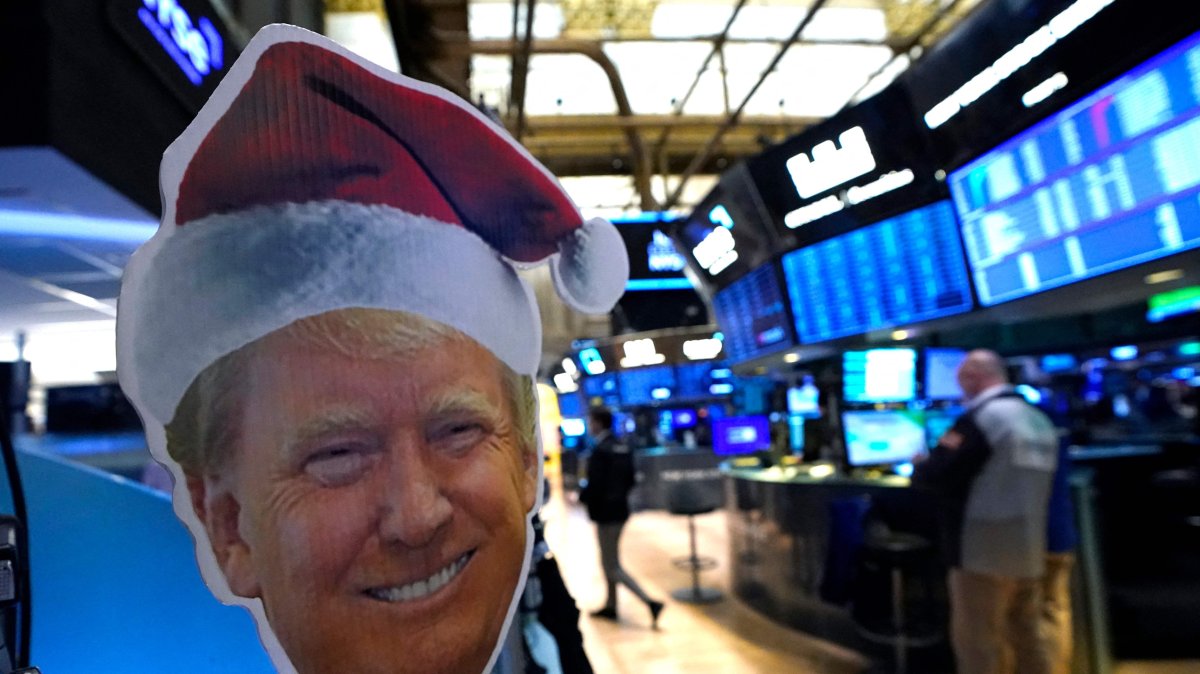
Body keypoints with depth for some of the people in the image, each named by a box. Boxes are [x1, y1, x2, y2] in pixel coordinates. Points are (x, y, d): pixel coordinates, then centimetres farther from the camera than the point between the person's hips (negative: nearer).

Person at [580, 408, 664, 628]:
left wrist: (580, 498, -8)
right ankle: (610, 605, 31)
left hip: (605, 512, -9)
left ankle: (650, 602, -10)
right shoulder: (623, 447, 6)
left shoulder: (600, 451, -20)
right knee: (608, 560, 22)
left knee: (613, 567, -1)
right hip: (620, 508, 9)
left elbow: (595, 484, -24)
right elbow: (630, 479, 10)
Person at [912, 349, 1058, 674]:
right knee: (1027, 644, 18)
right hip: (1029, 553, 8)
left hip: (983, 554, -8)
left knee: (977, 648, 2)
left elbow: (936, 475, -19)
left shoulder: (980, 418, -16)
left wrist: (918, 467, 3)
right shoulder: (1040, 421, 10)